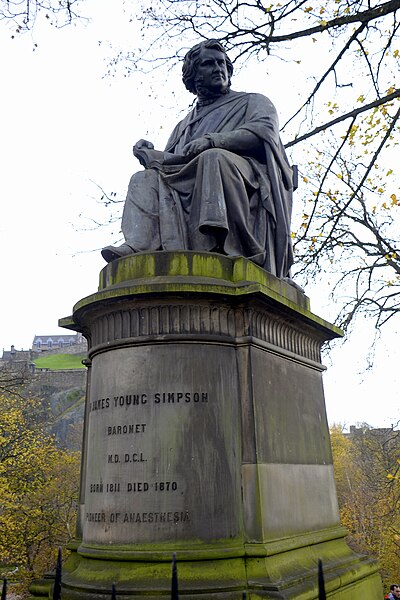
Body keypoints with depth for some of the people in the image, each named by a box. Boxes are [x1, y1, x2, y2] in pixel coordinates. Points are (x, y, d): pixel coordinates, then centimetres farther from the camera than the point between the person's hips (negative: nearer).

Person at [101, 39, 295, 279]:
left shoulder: (253, 102, 21)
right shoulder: (185, 124, 33)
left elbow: (265, 131, -2)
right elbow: (172, 160, 25)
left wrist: (213, 140, -15)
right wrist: (149, 155, 2)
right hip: (188, 189, 5)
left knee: (213, 158, -34)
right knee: (144, 180, -15)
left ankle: (220, 243, -46)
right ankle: (139, 247, -37)